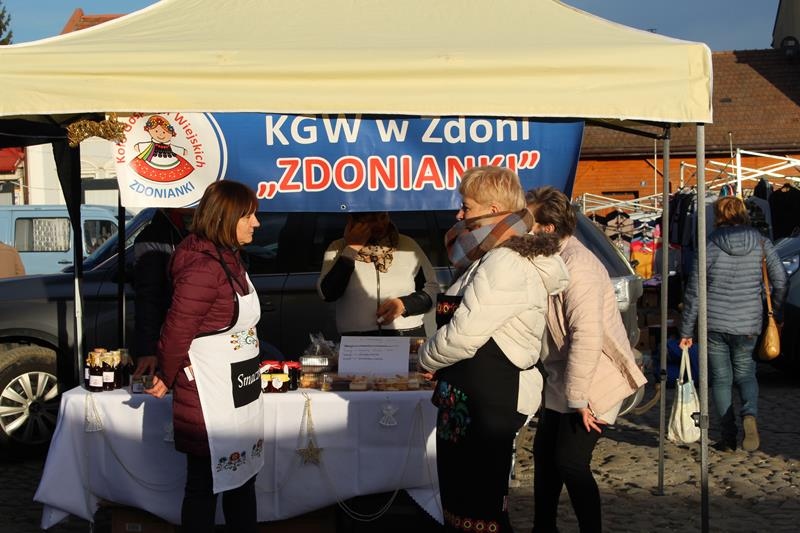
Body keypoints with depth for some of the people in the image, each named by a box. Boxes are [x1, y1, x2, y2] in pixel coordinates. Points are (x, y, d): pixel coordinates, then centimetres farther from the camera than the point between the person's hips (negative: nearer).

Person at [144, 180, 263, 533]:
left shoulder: (228, 260, 10)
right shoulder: (203, 267, -22)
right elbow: (176, 331, -21)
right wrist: (166, 379, -6)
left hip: (240, 394, 9)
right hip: (208, 397, -9)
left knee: (243, 478, 18)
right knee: (205, 484, 4)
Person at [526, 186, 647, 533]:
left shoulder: (576, 265, -23)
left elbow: (588, 336, -28)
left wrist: (578, 397, -25)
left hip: (593, 380, -9)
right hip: (563, 379, 9)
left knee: (570, 462, -6)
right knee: (544, 453, 15)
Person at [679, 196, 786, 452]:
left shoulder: (710, 246, -7)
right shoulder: (762, 244, -1)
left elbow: (694, 291, -5)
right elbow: (780, 281, 2)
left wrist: (686, 330, 2)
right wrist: (775, 314, 19)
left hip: (715, 323, -2)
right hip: (748, 324, 2)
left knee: (721, 378, 11)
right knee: (744, 372, 19)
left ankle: (729, 437, 10)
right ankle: (750, 414, -9)